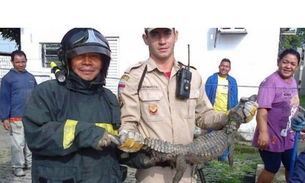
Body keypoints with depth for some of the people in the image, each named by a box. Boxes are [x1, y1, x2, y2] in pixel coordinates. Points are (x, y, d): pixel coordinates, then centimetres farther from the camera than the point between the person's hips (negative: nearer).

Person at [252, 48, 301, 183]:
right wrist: (263, 133, -35)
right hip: (272, 136, -8)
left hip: (288, 136, 8)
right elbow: (262, 109, -27)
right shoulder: (271, 81, -20)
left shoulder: (293, 82, 7)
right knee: (272, 168, 5)